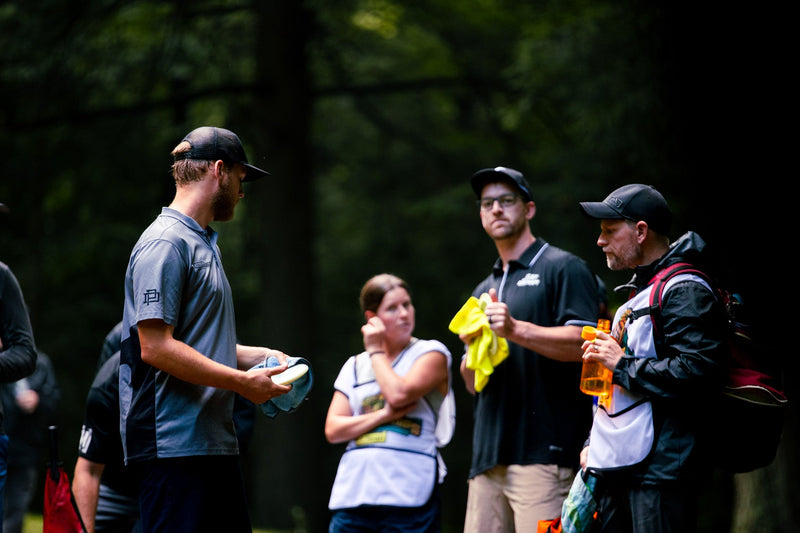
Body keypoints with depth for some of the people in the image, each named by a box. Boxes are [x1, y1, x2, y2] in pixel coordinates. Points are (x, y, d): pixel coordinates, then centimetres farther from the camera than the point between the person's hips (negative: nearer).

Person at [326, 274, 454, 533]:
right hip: (353, 490, 4)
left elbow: (399, 394, -12)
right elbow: (333, 429, 7)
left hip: (407, 492, -4)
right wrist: (383, 415, -7)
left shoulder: (431, 353, 7)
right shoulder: (354, 366, 18)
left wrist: (376, 351, 3)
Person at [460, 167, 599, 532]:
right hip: (488, 456, 7)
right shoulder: (484, 290, 27)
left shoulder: (564, 269, 3)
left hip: (542, 451, -7)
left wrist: (515, 330, -22)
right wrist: (472, 346, 3)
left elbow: (582, 344, -11)